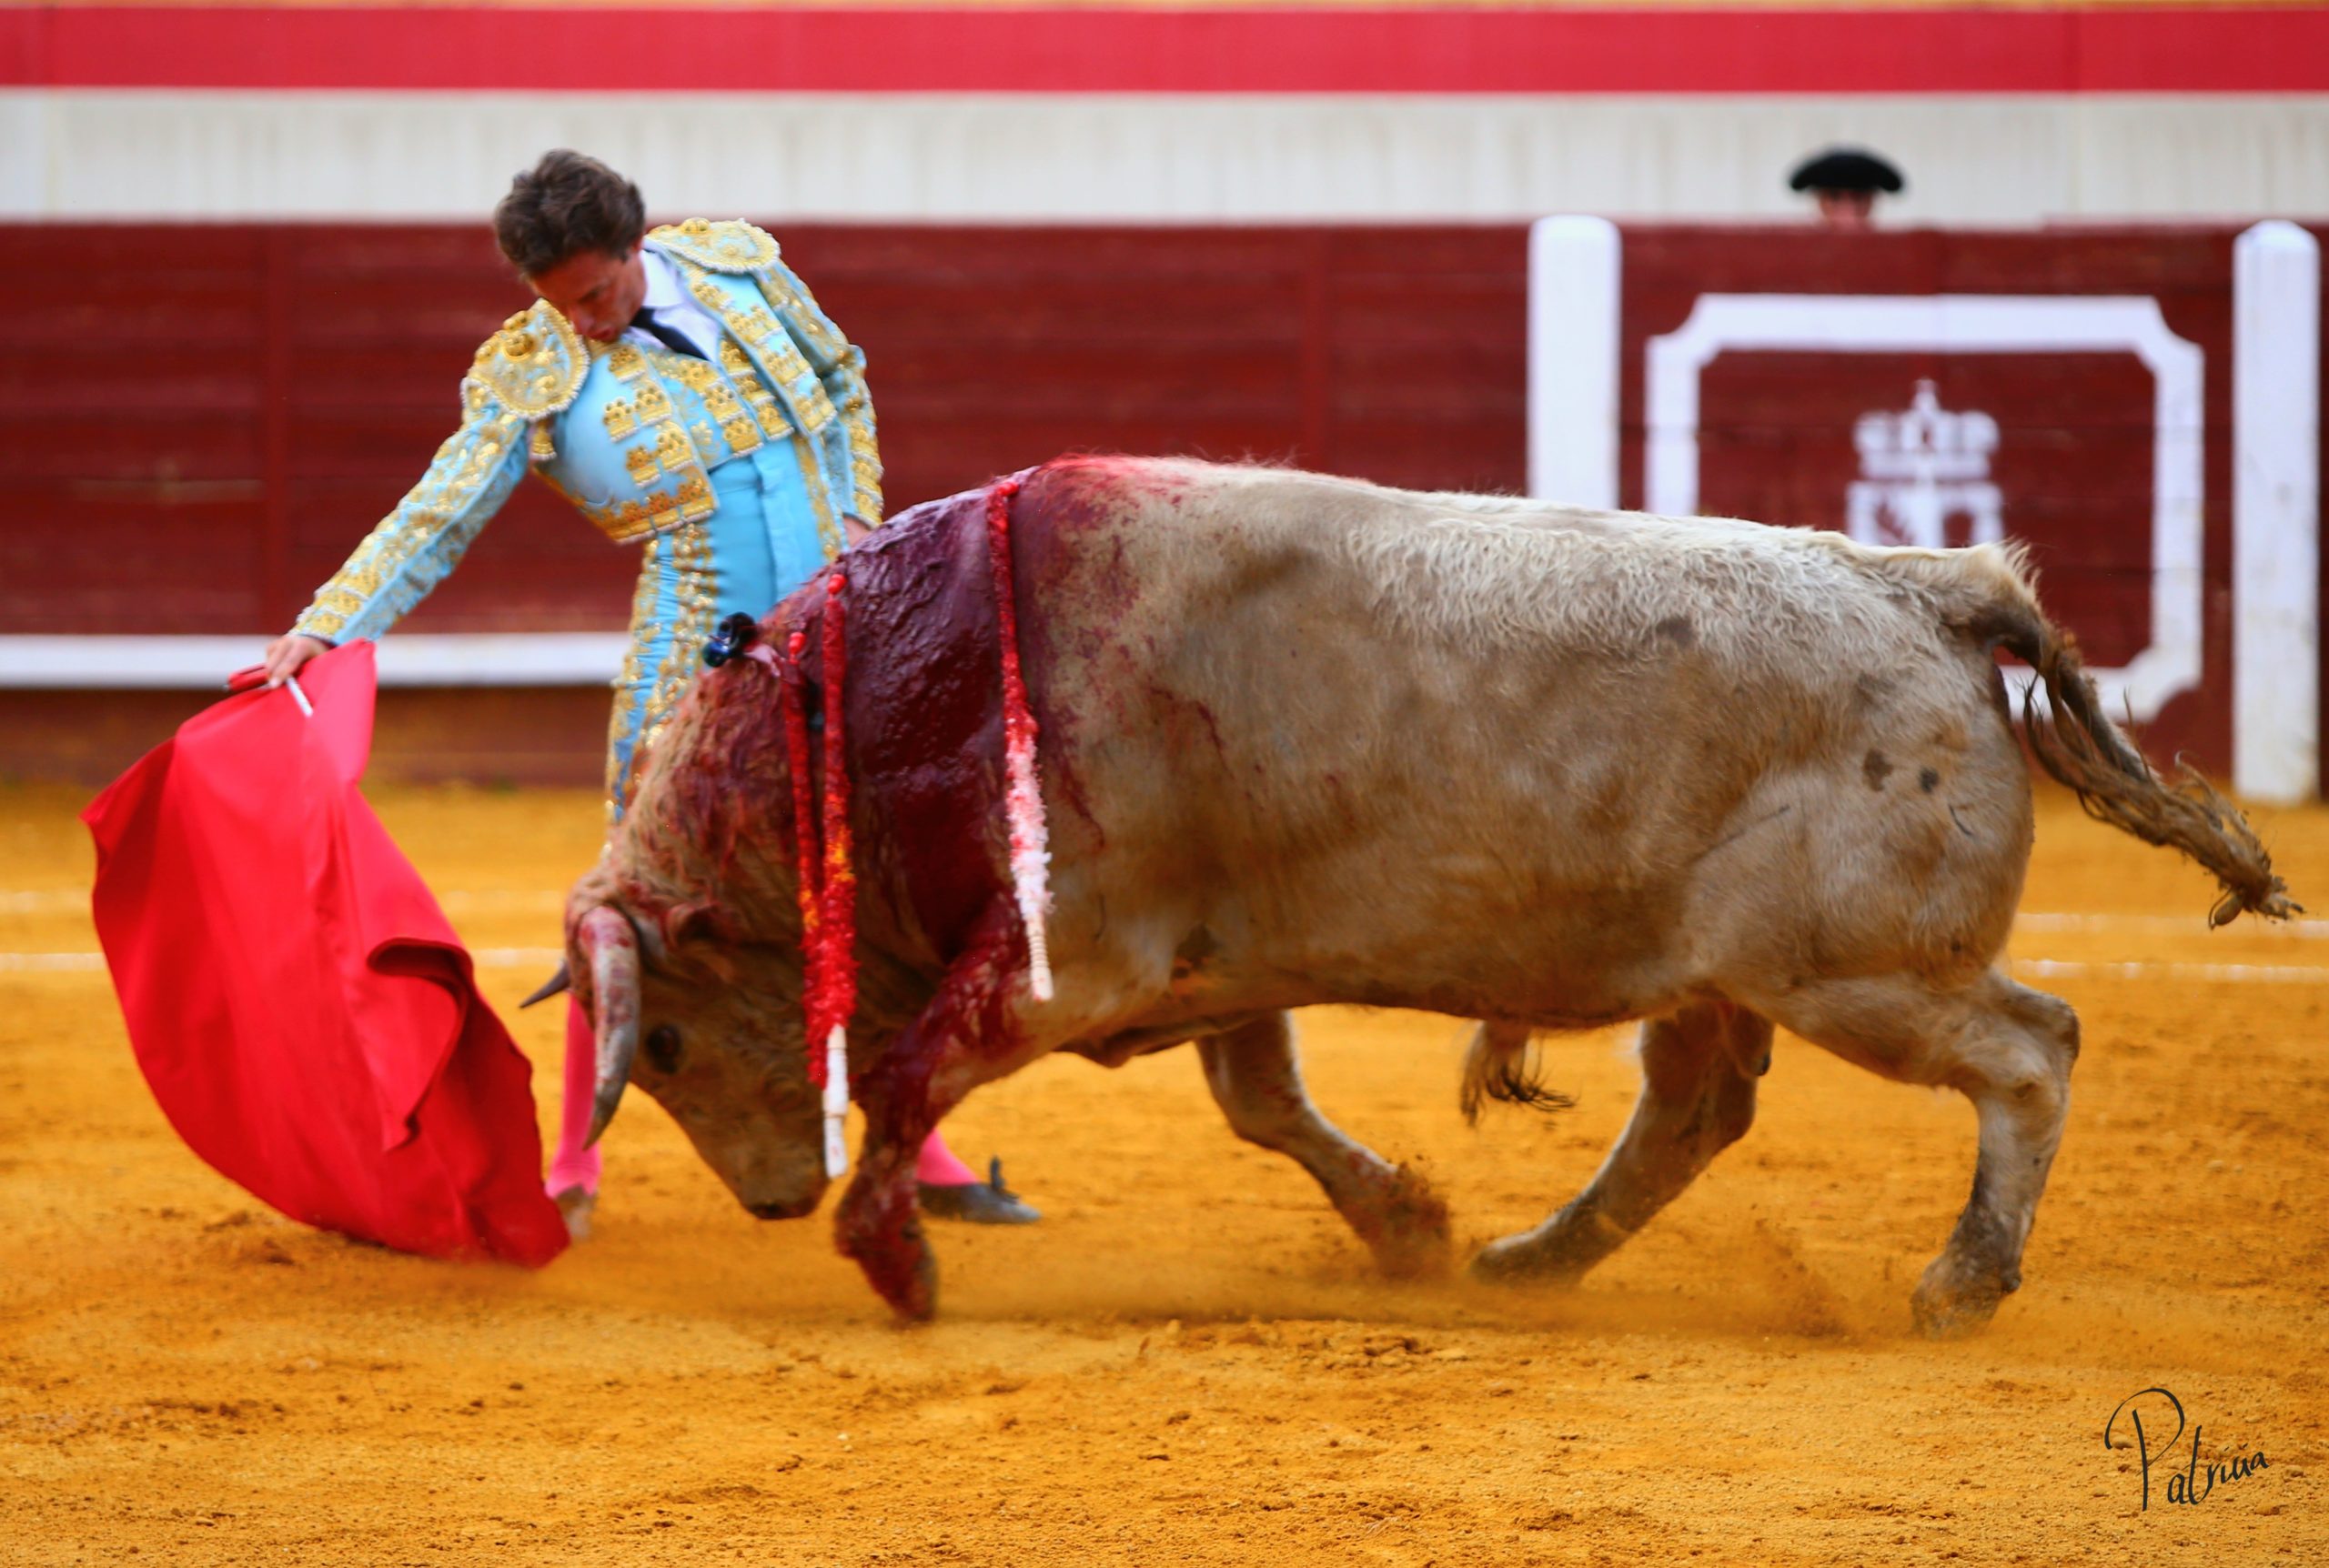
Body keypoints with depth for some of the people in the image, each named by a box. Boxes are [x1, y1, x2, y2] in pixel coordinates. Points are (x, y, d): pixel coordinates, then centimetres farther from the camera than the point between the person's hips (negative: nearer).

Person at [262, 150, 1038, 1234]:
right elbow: (434, 522, -10)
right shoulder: (528, 378, -8)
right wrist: (324, 628, -20)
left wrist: (859, 517, 6)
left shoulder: (734, 263, 1)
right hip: (693, 663, -3)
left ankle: (924, 1155, 19)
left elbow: (840, 380, 17)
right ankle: (573, 1167, 10)